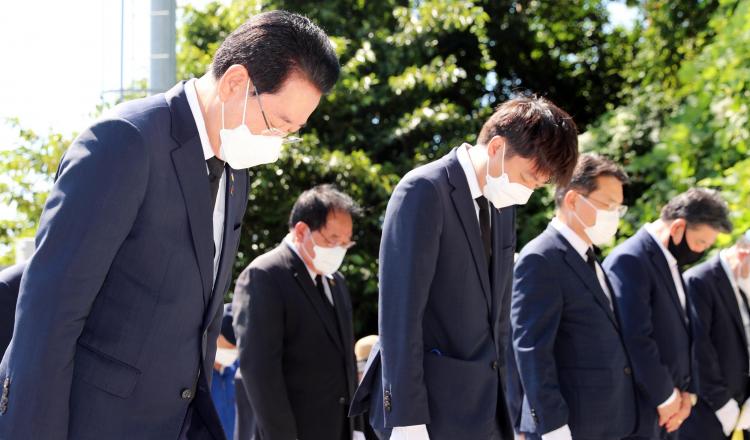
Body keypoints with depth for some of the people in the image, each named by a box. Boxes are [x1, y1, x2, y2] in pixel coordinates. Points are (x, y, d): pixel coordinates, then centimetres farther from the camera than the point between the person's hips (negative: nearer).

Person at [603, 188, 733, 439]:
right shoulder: (630, 261, -16)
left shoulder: (671, 262, 13)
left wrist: (688, 391, 5)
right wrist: (666, 396, -12)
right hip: (641, 407, -8)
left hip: (669, 409, 9)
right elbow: (637, 338, -21)